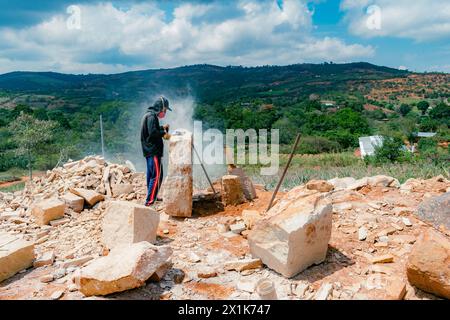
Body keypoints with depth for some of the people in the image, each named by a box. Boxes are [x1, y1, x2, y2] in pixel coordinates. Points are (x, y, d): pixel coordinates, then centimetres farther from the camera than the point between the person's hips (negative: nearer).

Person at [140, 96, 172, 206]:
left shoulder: (148, 114, 17)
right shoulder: (152, 116, -15)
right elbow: (153, 132, -24)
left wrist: (162, 127, 14)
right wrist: (163, 133, -11)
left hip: (149, 150, 11)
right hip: (153, 151, -11)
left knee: (151, 174, 18)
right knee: (156, 176, -10)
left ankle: (152, 196, 30)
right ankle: (149, 201, -10)